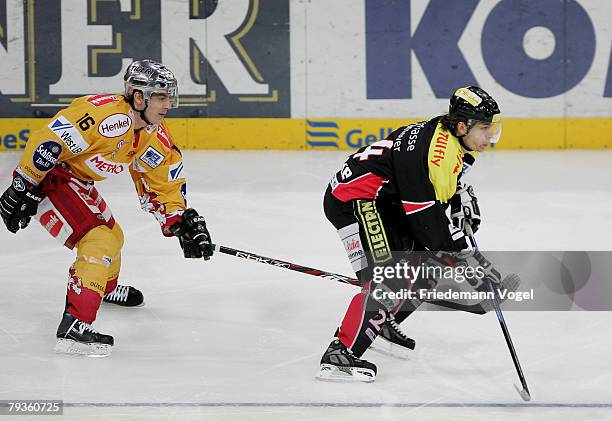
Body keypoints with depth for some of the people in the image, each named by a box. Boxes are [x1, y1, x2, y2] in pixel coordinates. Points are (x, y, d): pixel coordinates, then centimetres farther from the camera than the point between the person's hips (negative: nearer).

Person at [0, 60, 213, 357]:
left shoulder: (157, 140, -1)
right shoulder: (107, 115, -31)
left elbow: (163, 188, 8)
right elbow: (47, 142, -31)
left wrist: (182, 223, -7)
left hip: (79, 182, 10)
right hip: (47, 176, -10)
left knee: (112, 236, 27)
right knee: (99, 242, -21)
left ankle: (105, 288, 58)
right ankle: (74, 327, -27)